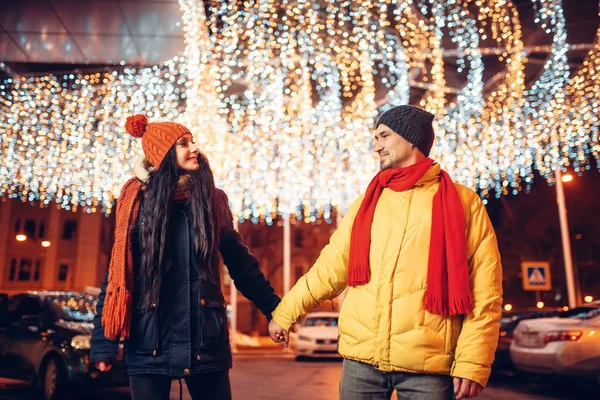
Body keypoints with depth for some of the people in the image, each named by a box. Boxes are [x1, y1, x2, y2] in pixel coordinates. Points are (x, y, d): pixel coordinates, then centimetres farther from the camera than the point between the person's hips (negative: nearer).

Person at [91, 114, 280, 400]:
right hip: (150, 342, -1)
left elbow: (241, 264, 8)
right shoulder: (138, 201, 0)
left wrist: (274, 310, 4)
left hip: (206, 339, 1)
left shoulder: (212, 200, 5)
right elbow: (118, 273, 0)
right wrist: (104, 343, -3)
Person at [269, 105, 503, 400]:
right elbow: (330, 268, 14)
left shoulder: (462, 203, 1)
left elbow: (485, 292, -3)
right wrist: (285, 312, 13)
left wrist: (473, 363, -8)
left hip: (429, 364, -3)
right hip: (361, 357, 3)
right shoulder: (367, 202, 11)